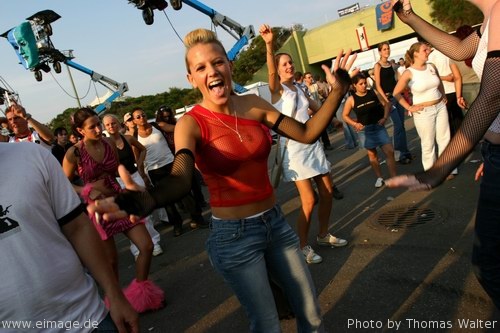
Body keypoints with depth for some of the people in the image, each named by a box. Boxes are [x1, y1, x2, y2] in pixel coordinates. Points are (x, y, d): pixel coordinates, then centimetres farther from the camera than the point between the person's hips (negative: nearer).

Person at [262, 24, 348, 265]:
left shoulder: (299, 89, 13)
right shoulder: (277, 89, -6)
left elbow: (319, 110, 23)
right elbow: (270, 72, -28)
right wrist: (269, 45, -46)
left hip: (313, 145, 7)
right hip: (294, 149, -7)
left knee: (327, 192, 11)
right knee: (308, 201, -10)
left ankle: (323, 235, 32)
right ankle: (304, 247, 8)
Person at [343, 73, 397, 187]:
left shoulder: (373, 93, -3)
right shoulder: (351, 99, -7)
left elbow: (386, 105, 5)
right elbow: (344, 115, 0)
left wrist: (385, 117, -8)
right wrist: (355, 124, -12)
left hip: (379, 126, 1)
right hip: (365, 130, -1)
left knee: (390, 151, -6)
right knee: (372, 154, 11)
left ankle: (394, 177, 6)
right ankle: (379, 178, 27)